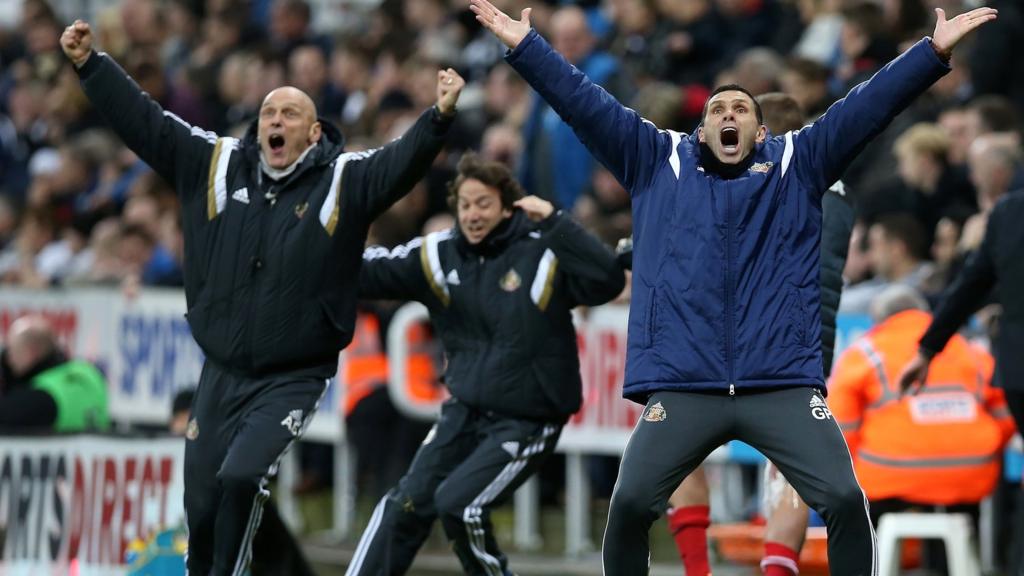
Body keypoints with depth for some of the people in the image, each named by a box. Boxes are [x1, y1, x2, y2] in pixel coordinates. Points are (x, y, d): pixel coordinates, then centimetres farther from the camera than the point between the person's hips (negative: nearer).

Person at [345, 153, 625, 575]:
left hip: (527, 422, -5)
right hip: (465, 411, 5)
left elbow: (608, 283, -27)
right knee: (407, 505, 1)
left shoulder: (541, 252, -14)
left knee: (457, 504, -17)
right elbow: (369, 273, 1)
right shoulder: (438, 255, 0)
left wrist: (555, 224, -33)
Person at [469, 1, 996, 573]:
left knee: (846, 500, -11)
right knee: (630, 504, -11)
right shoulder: (659, 163, 14)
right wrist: (525, 46, 11)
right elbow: (586, 103, 14)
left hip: (784, 385, 0)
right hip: (682, 388, 0)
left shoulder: (798, 162, 13)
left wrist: (935, 51, 4)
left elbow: (870, 104, 10)